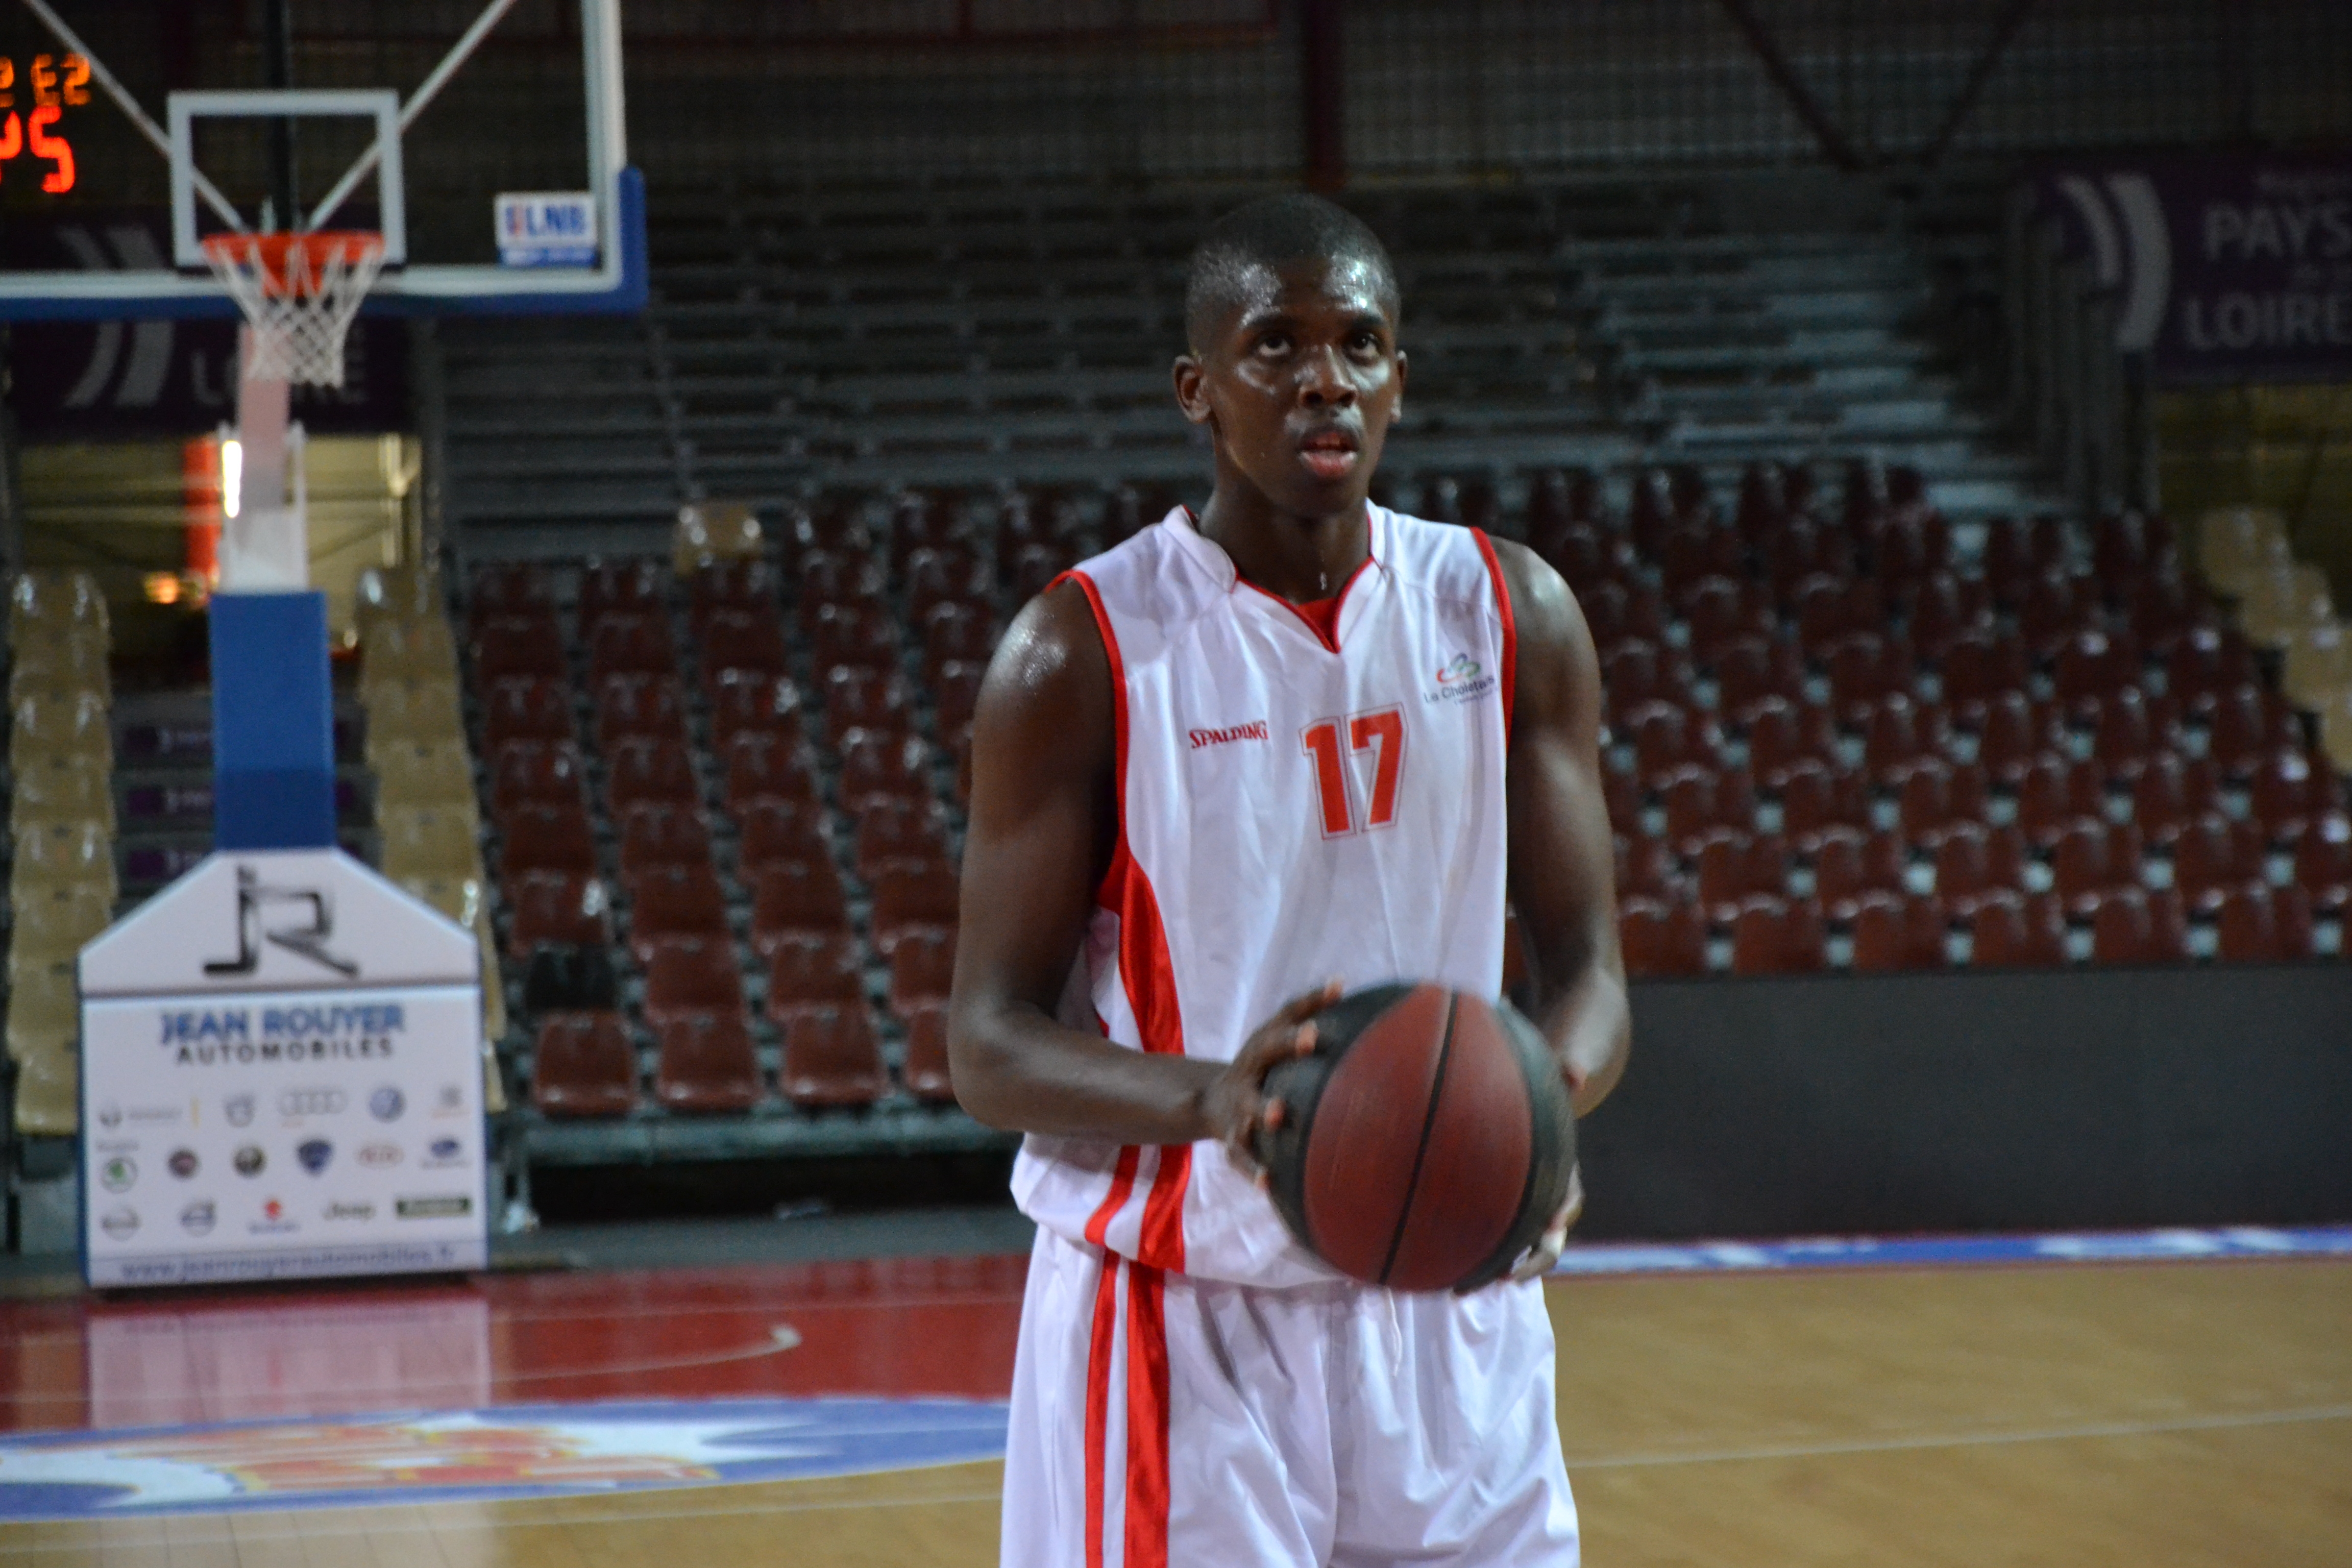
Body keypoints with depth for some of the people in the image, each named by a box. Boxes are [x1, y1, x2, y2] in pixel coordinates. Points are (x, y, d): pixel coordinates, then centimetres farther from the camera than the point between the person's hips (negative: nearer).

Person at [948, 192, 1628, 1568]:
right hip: (1182, 1319, -4)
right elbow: (991, 1040, -8)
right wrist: (1208, 1098, -29)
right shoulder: (1085, 654, -8)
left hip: (1443, 1305, 4)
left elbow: (1588, 966, 4)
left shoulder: (1513, 616, 3)